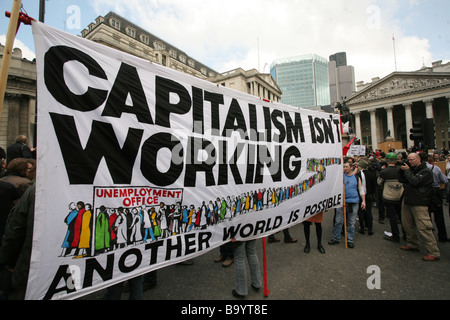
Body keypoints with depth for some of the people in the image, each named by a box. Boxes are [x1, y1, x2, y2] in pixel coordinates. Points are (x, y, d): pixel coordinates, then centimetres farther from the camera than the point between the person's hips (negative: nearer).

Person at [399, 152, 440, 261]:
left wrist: (407, 170, -12)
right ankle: (412, 244, 29)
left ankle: (434, 253, 2)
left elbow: (415, 181, -21)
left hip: (419, 203, -8)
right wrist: (402, 170, -2)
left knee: (423, 227, -8)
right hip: (407, 201, 8)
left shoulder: (426, 171, -8)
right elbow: (401, 180, 10)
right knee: (407, 224, 14)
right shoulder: (411, 169, 14)